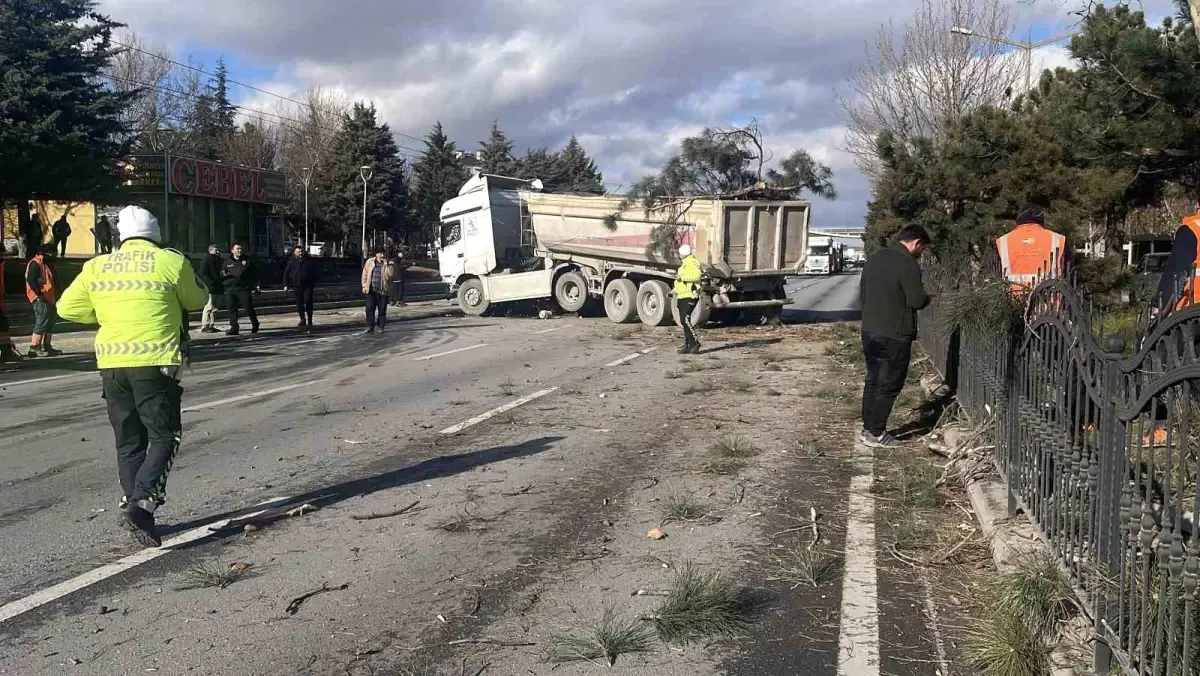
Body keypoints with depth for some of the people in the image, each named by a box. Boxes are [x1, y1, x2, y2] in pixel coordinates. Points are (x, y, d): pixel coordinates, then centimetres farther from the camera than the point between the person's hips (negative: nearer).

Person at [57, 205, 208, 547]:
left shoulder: (96, 266, 9)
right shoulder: (171, 262, -3)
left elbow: (67, 308, 15)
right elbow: (197, 301, 10)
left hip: (111, 365, 4)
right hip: (154, 363, -4)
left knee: (128, 443, 13)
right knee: (163, 437, 3)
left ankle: (137, 513, 15)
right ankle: (141, 502, -15)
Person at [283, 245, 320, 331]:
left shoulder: (310, 261, 1)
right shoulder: (291, 261, 4)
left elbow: (317, 272, 7)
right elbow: (286, 273, 11)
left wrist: (315, 284, 2)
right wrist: (286, 285, 6)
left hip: (308, 286, -2)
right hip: (296, 286, 2)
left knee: (308, 303, -8)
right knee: (299, 304, 8)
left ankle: (309, 323, -3)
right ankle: (303, 320, 25)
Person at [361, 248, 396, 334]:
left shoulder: (390, 263, -1)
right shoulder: (369, 262, 4)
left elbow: (392, 275, -16)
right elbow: (365, 274, 9)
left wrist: (386, 265, -21)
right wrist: (365, 286, 2)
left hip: (383, 290, -1)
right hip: (371, 290, 1)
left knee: (382, 310, 4)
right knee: (370, 309, -2)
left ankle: (380, 327, 16)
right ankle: (370, 327, 6)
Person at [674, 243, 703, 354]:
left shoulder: (692, 263, -10)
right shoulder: (684, 265, 23)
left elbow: (696, 276, -27)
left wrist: (682, 277, -23)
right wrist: (674, 291, 24)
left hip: (689, 297, -11)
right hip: (682, 297, 11)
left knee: (686, 320, -17)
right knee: (684, 321, 8)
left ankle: (695, 343, -13)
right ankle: (687, 346, 11)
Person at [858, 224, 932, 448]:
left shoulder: (874, 258, 11)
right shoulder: (907, 264, -15)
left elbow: (862, 293, 17)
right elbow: (916, 301, -17)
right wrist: (926, 297, 3)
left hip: (869, 331, 8)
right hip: (894, 335, -8)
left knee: (872, 381, 15)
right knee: (889, 385, 0)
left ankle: (868, 428, 21)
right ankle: (876, 434, 3)